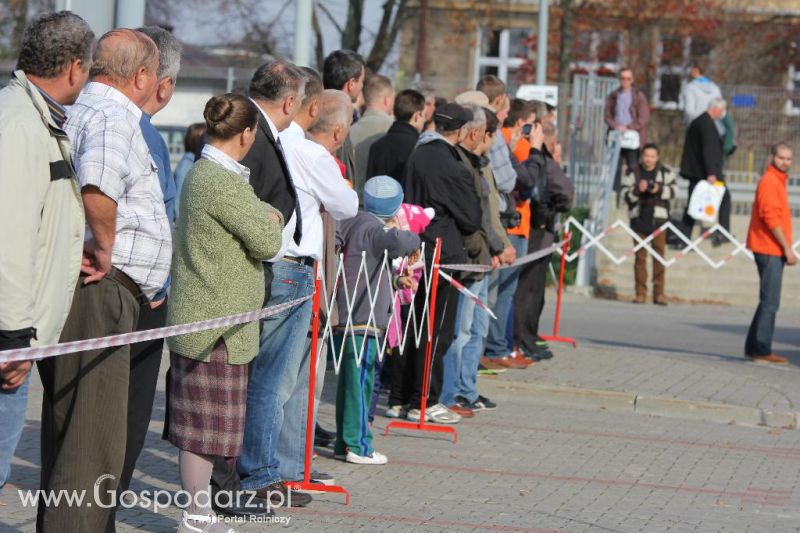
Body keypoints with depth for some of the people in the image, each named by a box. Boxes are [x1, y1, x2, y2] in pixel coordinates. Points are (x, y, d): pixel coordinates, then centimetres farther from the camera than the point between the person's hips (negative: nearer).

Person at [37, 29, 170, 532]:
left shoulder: (78, 111, 19)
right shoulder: (115, 116, -13)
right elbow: (97, 188, -32)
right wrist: (105, 249, -18)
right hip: (99, 290, -11)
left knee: (67, 434, 18)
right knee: (96, 446, -11)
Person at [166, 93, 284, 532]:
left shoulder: (201, 173, 14)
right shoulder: (222, 181, -18)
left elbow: (246, 219, 21)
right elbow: (266, 243, -16)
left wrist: (264, 216, 3)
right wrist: (272, 220, 3)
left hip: (199, 319, 10)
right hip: (214, 323, -10)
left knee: (199, 423, 13)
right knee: (207, 420, -4)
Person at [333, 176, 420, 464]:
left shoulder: (352, 224, 16)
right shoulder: (372, 229, -13)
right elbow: (397, 240, -35)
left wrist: (396, 282, 21)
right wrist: (414, 241, -13)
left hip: (343, 321, 9)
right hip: (364, 321, -9)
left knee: (349, 381, 14)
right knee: (360, 381, -4)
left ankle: (345, 441, 19)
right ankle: (357, 445, -1)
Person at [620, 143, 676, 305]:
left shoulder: (665, 173, 7)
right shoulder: (633, 173, 5)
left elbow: (672, 190, 0)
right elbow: (625, 193, 1)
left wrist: (659, 190, -16)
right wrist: (637, 190, -16)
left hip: (658, 219, 0)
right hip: (639, 219, 0)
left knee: (659, 255, -2)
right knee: (640, 256, 2)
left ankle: (659, 293, 2)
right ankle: (640, 293, 5)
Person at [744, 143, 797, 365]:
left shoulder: (777, 181, 18)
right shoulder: (769, 182, -14)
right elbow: (771, 218, -20)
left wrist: (786, 248, 17)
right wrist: (787, 249, -18)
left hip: (773, 250, 10)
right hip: (770, 250, -10)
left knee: (769, 302, 15)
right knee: (770, 302, -8)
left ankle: (755, 347, 21)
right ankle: (761, 350, -6)